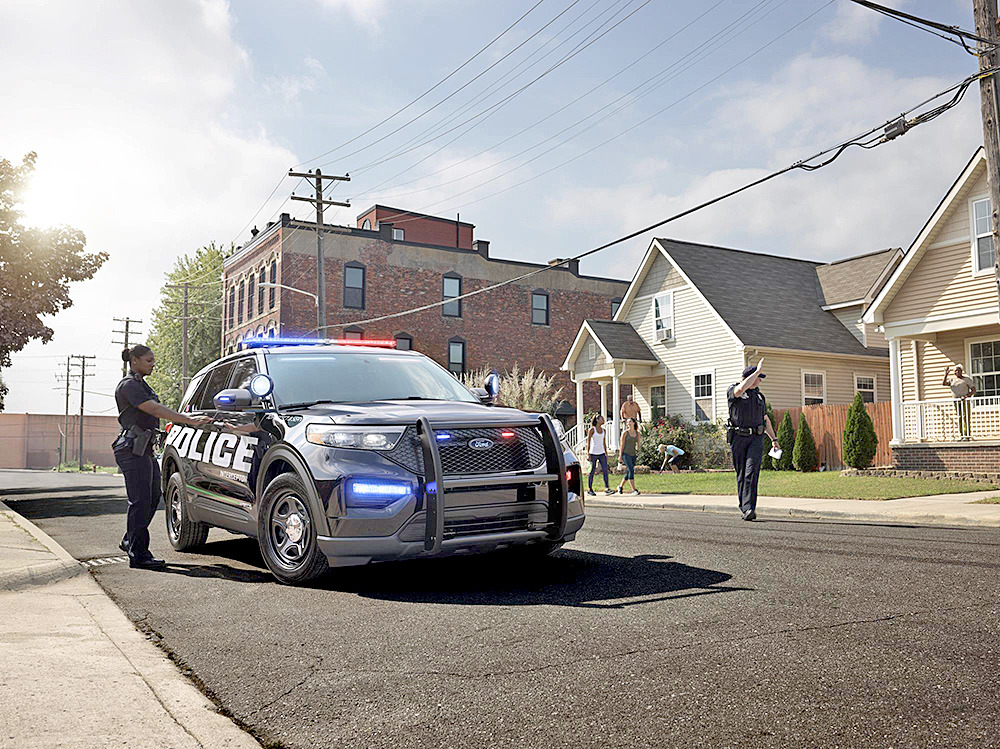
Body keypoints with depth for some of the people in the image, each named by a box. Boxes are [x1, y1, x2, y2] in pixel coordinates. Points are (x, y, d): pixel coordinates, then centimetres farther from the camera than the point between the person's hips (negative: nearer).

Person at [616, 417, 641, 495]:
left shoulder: (637, 433, 8)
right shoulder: (625, 433, -3)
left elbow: (638, 444, 14)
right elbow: (622, 444, -3)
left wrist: (637, 450, -4)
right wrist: (620, 456, -5)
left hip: (633, 454, 5)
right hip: (625, 453, -5)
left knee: (628, 472, 9)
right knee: (631, 470, -18)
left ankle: (621, 486, 30)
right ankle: (634, 490, -21)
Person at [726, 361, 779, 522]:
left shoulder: (759, 395, 17)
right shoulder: (732, 391, 0)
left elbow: (765, 419, 24)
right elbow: (741, 389, -27)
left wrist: (774, 439, 21)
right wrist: (758, 370, -20)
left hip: (756, 439, 2)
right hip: (738, 437, -2)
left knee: (752, 471, -14)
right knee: (741, 474, 4)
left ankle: (749, 509, -21)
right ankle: (743, 507, 18)